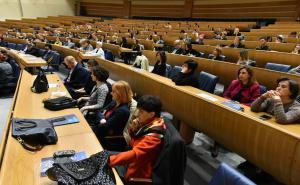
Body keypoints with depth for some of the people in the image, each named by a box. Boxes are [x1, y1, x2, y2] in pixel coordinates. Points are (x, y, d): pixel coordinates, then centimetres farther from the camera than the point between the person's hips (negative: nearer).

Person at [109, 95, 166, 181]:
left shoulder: (153, 136, -29)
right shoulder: (148, 124, -4)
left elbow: (134, 154, -37)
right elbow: (135, 143, 9)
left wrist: (108, 160, -41)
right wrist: (133, 130, -11)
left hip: (138, 172, -8)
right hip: (134, 163, 8)